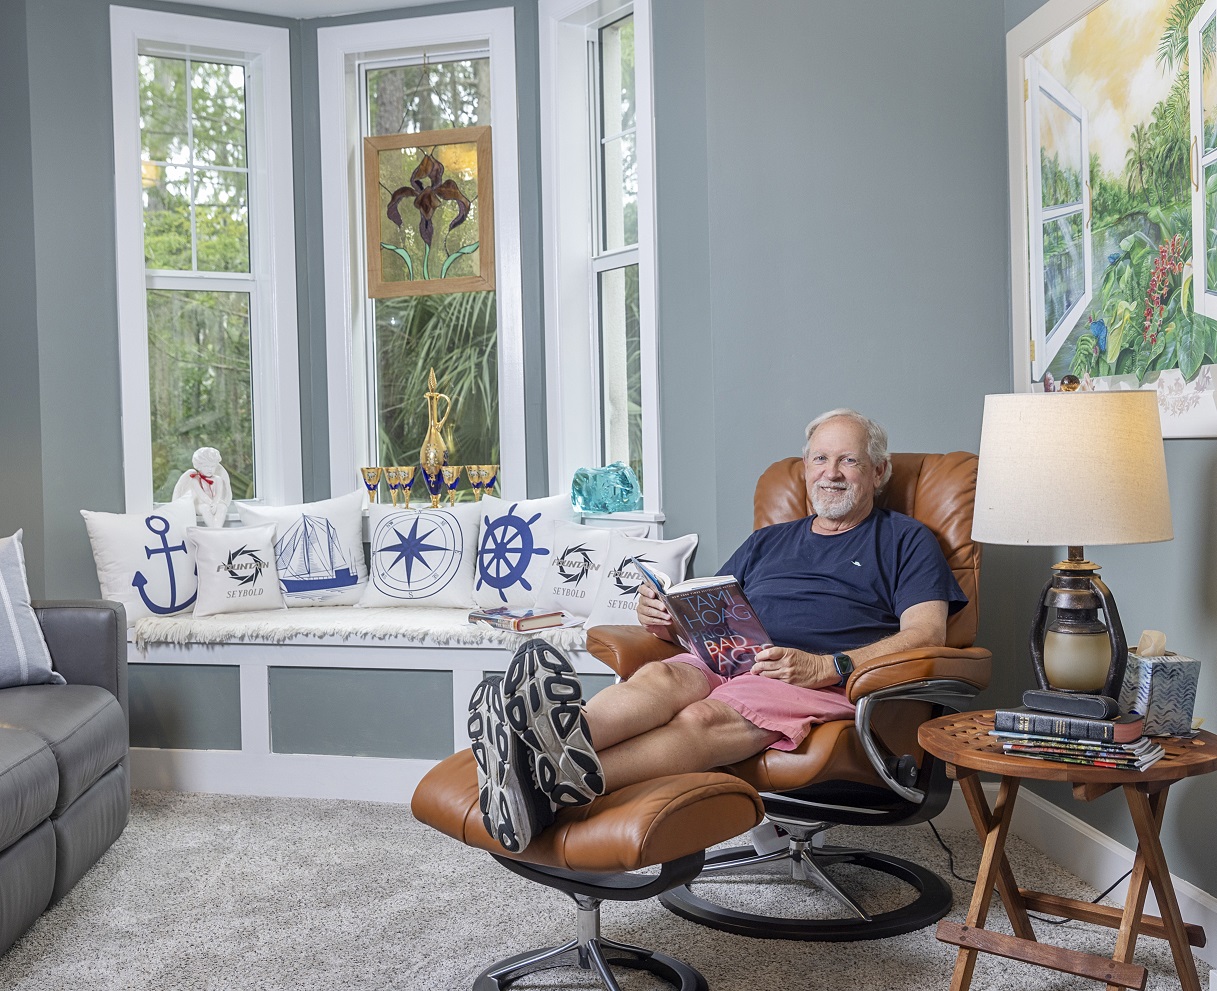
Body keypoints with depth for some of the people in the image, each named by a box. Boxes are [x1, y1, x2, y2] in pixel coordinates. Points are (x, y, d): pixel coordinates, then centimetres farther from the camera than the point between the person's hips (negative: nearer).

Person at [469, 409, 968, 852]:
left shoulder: (905, 540, 18)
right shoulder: (768, 541, 32)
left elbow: (927, 635, 1)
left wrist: (825, 667, -13)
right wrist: (666, 619, 1)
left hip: (830, 682, -4)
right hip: (731, 665, 4)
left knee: (706, 716, -35)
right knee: (660, 676, -32)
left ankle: (556, 785, -60)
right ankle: (555, 739, -62)